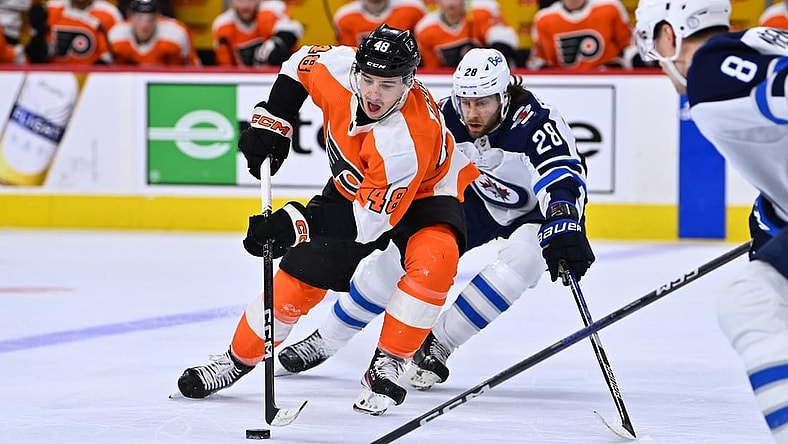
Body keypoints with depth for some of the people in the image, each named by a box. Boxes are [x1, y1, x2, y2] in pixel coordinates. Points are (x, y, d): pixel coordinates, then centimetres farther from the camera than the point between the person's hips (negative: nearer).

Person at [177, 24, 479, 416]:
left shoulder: (408, 140, -41)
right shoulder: (338, 67, -27)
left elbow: (371, 218, -36)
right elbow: (301, 64, -1)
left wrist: (295, 223, -41)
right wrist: (271, 120, -8)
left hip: (422, 193, -5)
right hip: (352, 187, 5)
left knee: (433, 261, -34)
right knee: (299, 275, -1)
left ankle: (388, 365, -20)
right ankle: (238, 359, 19)